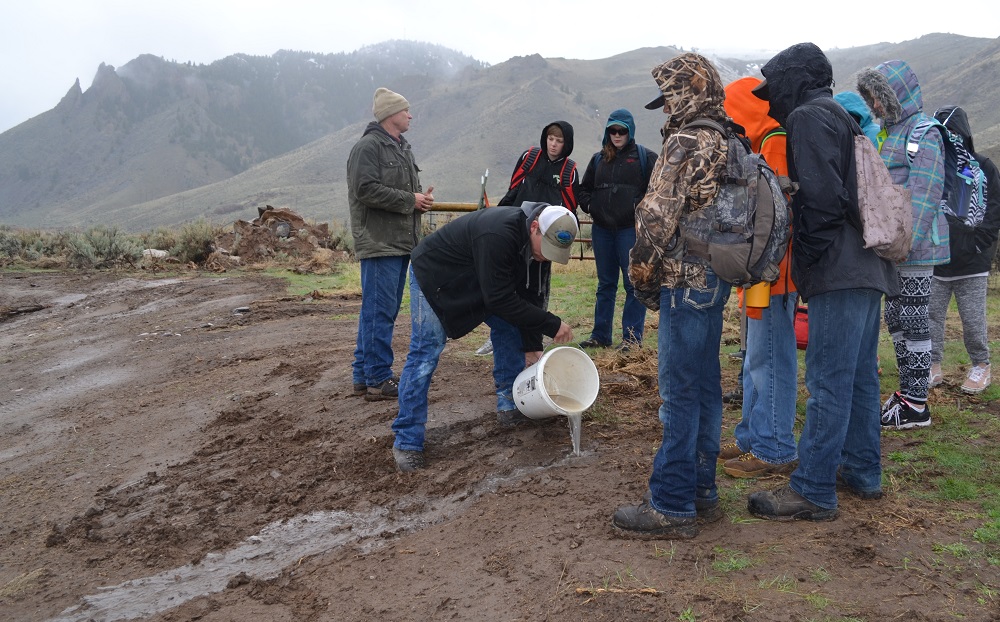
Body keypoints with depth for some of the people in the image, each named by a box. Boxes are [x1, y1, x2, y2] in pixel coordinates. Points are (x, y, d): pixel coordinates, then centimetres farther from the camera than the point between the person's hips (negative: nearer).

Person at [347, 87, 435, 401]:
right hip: (379, 243, -10)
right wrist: (410, 200, -15)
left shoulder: (402, 148, 20)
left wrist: (422, 198, 3)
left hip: (401, 242, 10)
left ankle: (363, 375, 22)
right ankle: (378, 380, -1)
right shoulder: (369, 146, -10)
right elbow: (366, 189, -20)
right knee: (379, 311, -7)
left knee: (381, 310, 13)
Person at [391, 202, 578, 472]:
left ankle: (509, 408, 15)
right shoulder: (498, 235, -40)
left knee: (509, 327, 3)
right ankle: (407, 440, -6)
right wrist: (552, 325, -32)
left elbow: (529, 295, -5)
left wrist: (532, 345, -8)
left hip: (474, 280, 8)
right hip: (435, 273, -8)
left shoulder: (539, 243, -13)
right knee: (425, 354, -12)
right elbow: (499, 299, -37)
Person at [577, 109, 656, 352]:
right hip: (602, 229, 5)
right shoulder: (598, 159, 14)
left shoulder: (645, 157, 1)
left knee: (634, 283, -3)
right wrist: (589, 205, 6)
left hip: (631, 229, -5)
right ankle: (600, 335, 19)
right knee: (605, 284, 12)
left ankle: (632, 336, 4)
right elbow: (584, 189, 23)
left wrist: (640, 208, -13)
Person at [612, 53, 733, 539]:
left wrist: (642, 276, -8)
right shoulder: (730, 144, 15)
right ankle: (701, 493, 24)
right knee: (704, 387, 14)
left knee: (679, 392, -5)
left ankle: (672, 507, 3)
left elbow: (657, 217, -20)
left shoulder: (685, 143, -14)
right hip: (717, 278, 10)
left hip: (685, 281, -10)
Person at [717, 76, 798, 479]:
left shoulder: (776, 145, -13)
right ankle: (752, 438, 27)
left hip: (772, 276, -11)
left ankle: (774, 451, 4)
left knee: (768, 362, -5)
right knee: (757, 361, 16)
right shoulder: (765, 145, 19)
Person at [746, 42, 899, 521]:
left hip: (839, 272, -10)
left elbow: (821, 195, -19)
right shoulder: (840, 119, 22)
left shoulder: (808, 117, -7)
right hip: (868, 268, 10)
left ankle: (812, 491, -4)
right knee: (859, 375, 16)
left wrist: (807, 254, -10)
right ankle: (862, 472, 27)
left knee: (828, 382, -8)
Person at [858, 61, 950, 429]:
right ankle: (906, 391, 24)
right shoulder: (889, 130, 16)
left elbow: (924, 193, -18)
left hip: (916, 246, -9)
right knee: (895, 317, 13)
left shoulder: (923, 131, -10)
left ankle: (916, 405, 5)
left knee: (914, 320, -3)